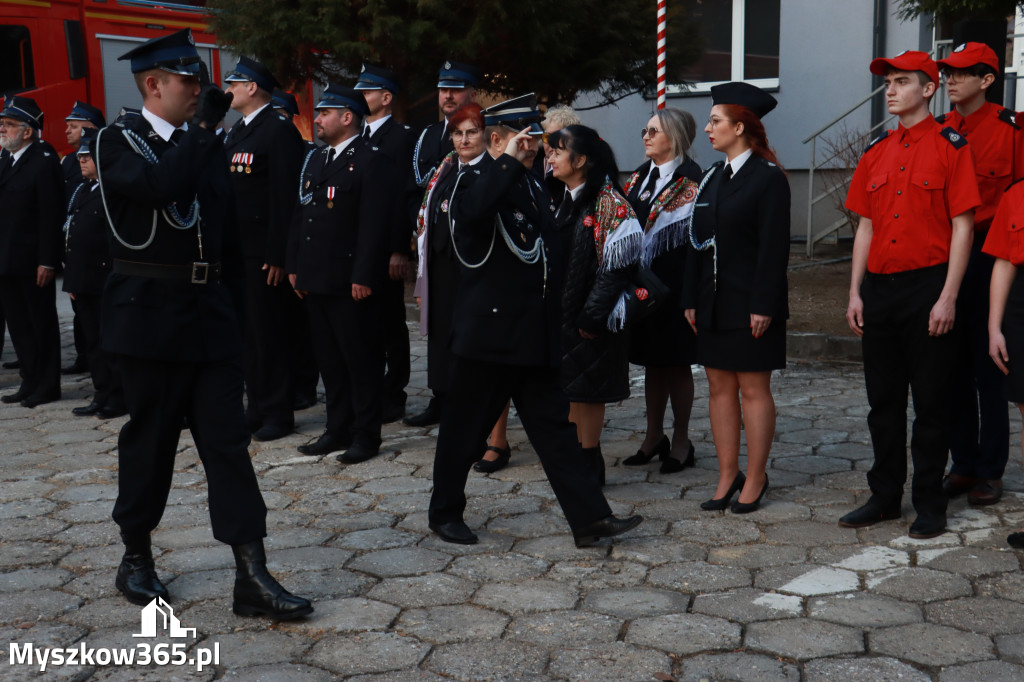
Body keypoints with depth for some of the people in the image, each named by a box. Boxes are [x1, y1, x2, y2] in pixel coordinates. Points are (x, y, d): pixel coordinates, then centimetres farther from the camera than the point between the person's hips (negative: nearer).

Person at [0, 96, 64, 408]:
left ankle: (47, 386, 11)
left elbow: (51, 216, -15)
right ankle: (30, 382, 21)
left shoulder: (44, 162, -10)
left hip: (33, 263, -8)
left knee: (42, 324, 3)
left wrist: (47, 262, -19)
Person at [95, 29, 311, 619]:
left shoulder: (206, 146, 13)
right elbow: (158, 185, -27)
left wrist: (236, 311, 13)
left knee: (228, 440, 0)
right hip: (151, 313, -4)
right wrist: (204, 125, -17)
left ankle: (252, 576, -1)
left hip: (211, 312, 5)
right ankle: (136, 558, 27)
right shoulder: (120, 142, -3)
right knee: (149, 438, 7)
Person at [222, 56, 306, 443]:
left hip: (264, 251, -9)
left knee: (270, 334, -3)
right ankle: (256, 408, 21)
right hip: (236, 249, 9)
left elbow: (284, 198, -16)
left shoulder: (279, 130, -10)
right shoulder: (236, 133, 18)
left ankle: (278, 412, 5)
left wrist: (277, 255, -20)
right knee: (248, 332, 13)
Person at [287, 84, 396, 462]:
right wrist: (294, 266, 13)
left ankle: (366, 435, 9)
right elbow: (300, 216, 19)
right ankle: (338, 429, 23)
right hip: (315, 280, 8)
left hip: (350, 283, -8)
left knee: (361, 359, 0)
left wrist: (363, 277, -19)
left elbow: (375, 224, -15)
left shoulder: (372, 161, -9)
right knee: (329, 359, 14)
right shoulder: (314, 161, 17)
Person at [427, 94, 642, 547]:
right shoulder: (476, 179, -9)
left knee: (555, 426, 6)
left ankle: (589, 519, 8)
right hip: (486, 333, -7)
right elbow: (474, 209, -36)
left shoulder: (533, 186, 15)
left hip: (534, 335, 7)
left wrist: (553, 328, 18)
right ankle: (444, 512, 24)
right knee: (465, 425, 6)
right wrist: (509, 160, -26)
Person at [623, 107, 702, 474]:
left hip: (674, 282, -6)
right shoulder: (641, 175, 13)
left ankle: (681, 440, 13)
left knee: (676, 362, 2)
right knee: (652, 361, 12)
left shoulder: (690, 178, -8)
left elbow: (688, 232, -15)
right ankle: (654, 436, 23)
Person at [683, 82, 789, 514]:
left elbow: (774, 248, -13)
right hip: (713, 304, 7)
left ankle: (754, 480, 11)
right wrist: (691, 298, 9)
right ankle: (727, 477, 18)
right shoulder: (712, 176, 14)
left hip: (750, 304, -7)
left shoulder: (768, 178, -8)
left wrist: (763, 305, -17)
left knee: (753, 389, 1)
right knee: (719, 387, 9)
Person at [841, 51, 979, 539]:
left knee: (930, 401, 3)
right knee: (883, 400, 11)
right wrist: (855, 292, 8)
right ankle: (885, 497, 22)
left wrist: (948, 297, -14)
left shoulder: (950, 147, -4)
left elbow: (963, 226, -8)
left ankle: (930, 505, 13)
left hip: (927, 288, -5)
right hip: (879, 289, 6)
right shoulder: (876, 153, 13)